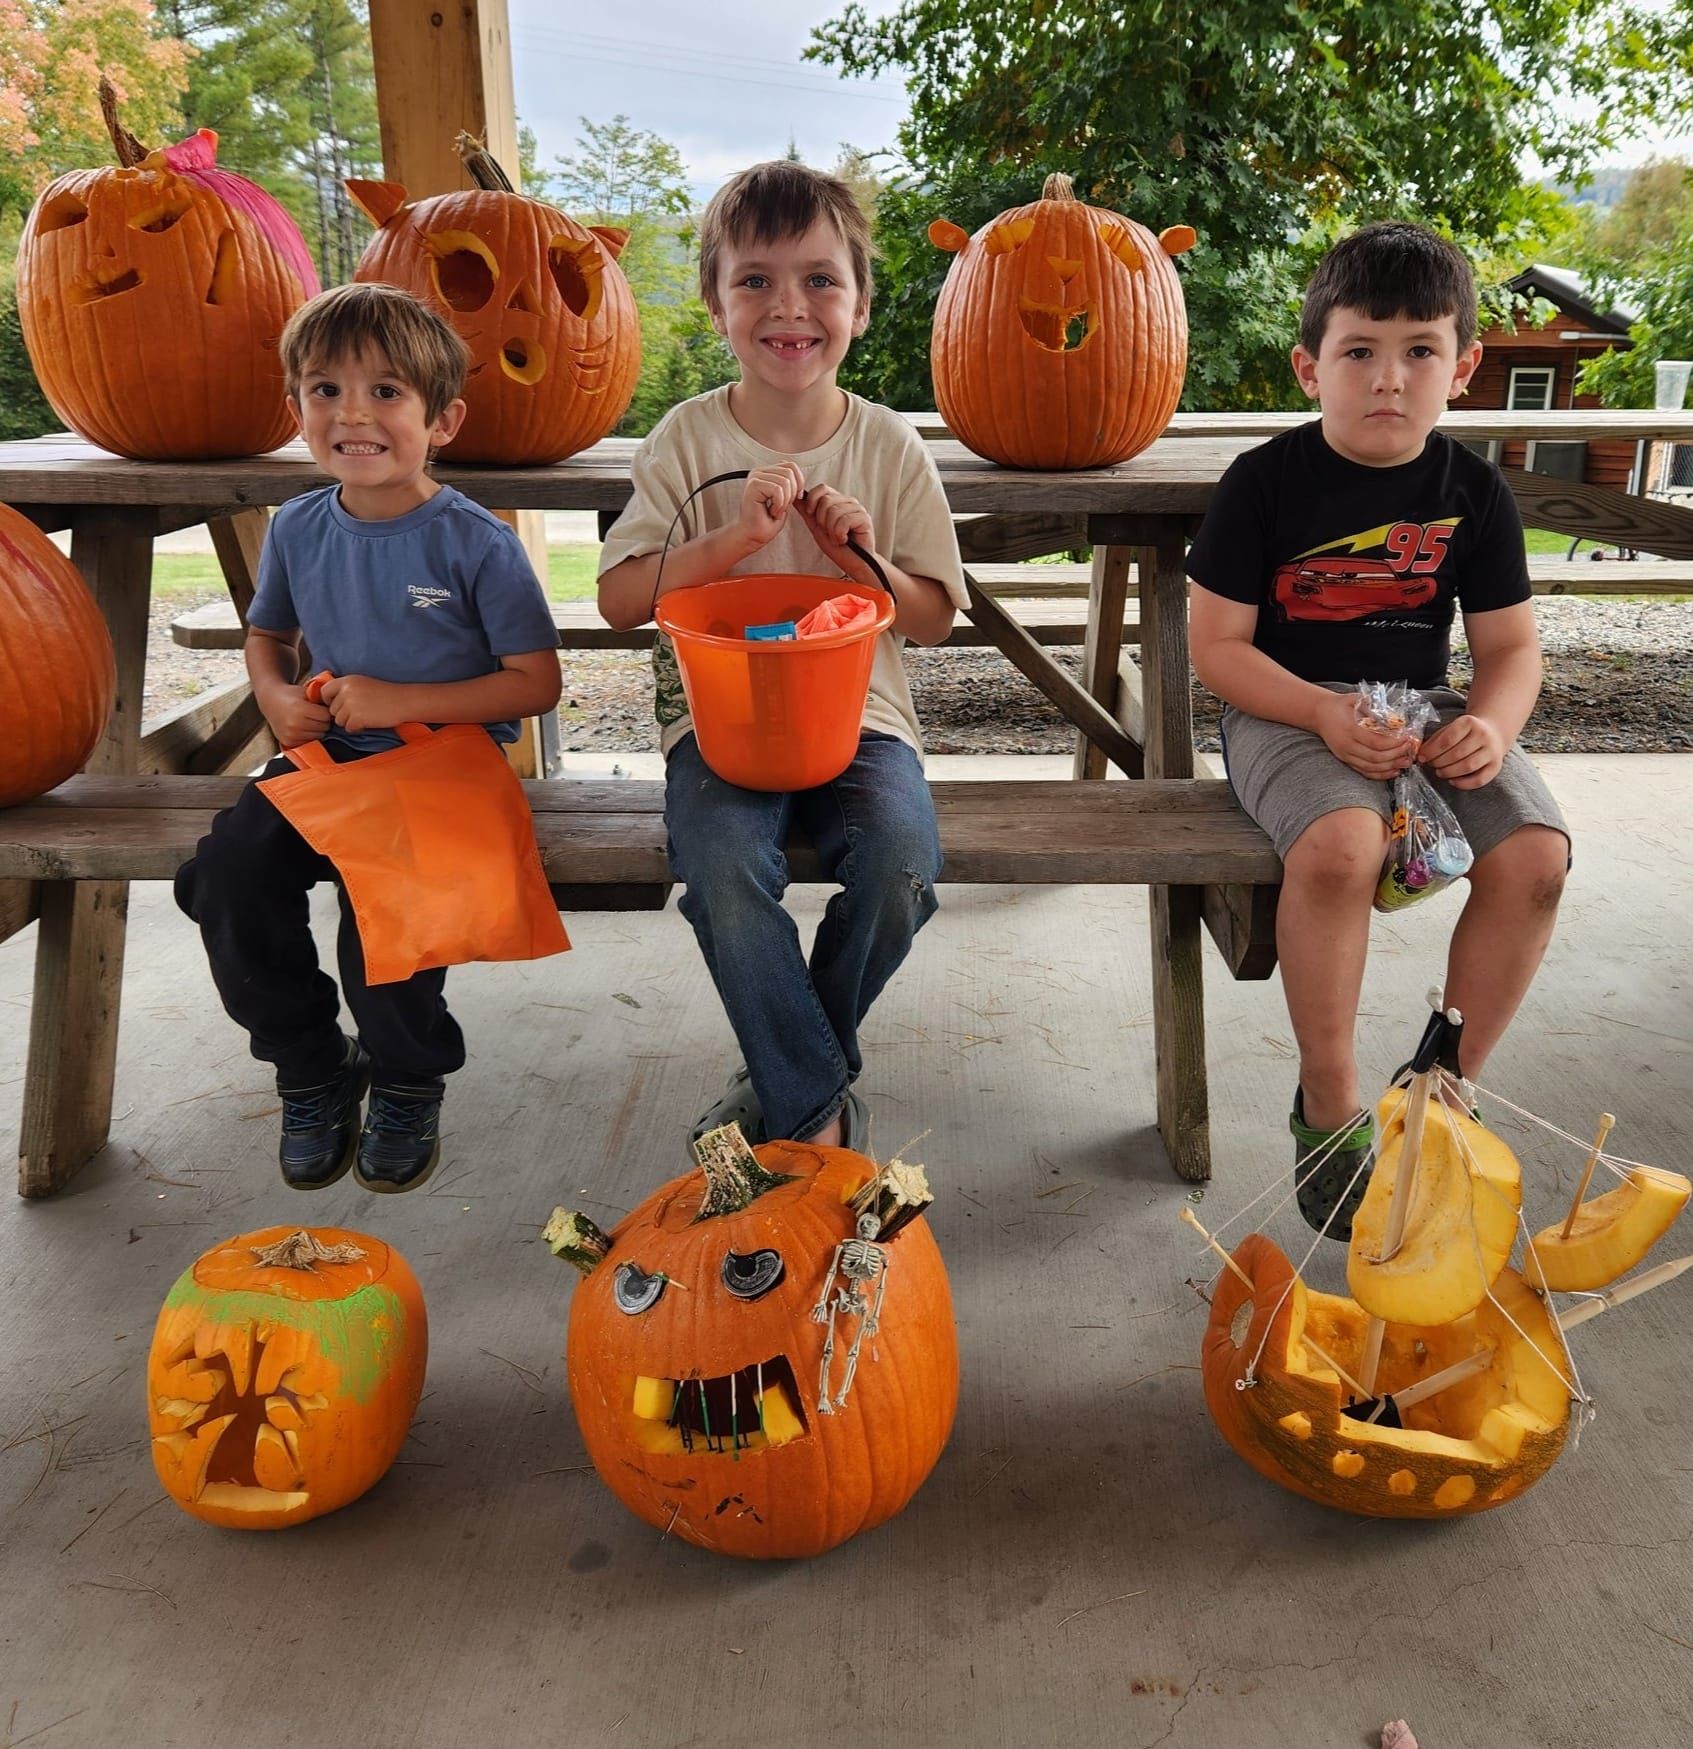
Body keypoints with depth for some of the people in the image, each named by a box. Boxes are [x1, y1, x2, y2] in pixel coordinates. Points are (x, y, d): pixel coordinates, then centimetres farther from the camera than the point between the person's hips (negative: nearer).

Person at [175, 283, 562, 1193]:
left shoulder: (475, 543, -9)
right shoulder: (297, 529, 6)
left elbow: (537, 681, -10)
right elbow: (269, 634, 23)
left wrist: (401, 701, -17)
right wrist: (279, 698, -1)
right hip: (328, 755, 5)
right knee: (225, 872, -19)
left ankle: (407, 1082, 1)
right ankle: (314, 1067, 7)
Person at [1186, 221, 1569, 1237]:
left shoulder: (1473, 491, 5)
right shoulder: (1267, 482, -5)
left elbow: (1512, 646, 9)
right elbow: (1218, 642, -8)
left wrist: (1493, 723, -15)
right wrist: (1327, 715, -22)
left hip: (1427, 707, 4)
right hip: (1290, 708, -4)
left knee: (1535, 855, -21)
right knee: (1340, 846, -35)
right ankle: (1330, 1105, -13)